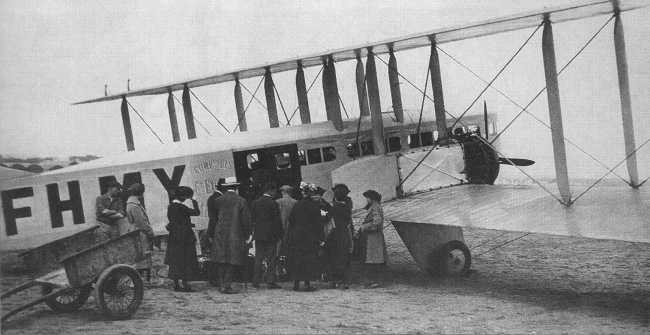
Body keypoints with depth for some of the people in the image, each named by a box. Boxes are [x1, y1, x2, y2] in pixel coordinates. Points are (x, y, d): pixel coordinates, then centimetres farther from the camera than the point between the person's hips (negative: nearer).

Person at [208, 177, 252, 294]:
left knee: (221, 260, 9)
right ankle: (227, 286, 0)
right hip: (235, 235, -2)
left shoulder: (217, 201, 2)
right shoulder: (241, 201, -5)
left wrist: (211, 235, 18)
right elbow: (246, 220, -4)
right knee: (231, 261, 2)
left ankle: (222, 285, 11)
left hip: (220, 235, 3)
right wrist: (246, 236, 4)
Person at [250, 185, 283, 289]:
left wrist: (254, 231, 16)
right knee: (271, 259, 1)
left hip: (258, 234, 5)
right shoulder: (273, 203, -10)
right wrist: (279, 234, -2)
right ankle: (270, 281, 0)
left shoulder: (255, 202, 6)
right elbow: (277, 221, -10)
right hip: (271, 235, -5)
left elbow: (252, 218, 9)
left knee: (258, 259, 10)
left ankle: (256, 281, 10)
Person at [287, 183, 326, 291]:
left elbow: (291, 220, 10)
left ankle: (296, 284, 11)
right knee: (309, 261, 0)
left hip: (296, 236, 5)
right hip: (309, 237, -5)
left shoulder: (297, 205, 8)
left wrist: (291, 236, 16)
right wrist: (320, 238, -9)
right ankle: (307, 284, -2)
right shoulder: (313, 205, -9)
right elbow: (318, 223, -11)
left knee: (296, 259, 10)